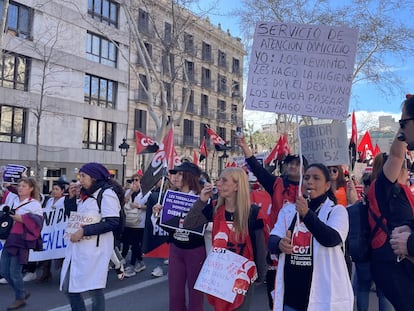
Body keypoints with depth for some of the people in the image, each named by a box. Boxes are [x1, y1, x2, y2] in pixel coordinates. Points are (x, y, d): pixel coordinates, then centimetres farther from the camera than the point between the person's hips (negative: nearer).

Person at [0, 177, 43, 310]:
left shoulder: (34, 204, -7)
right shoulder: (14, 201, 13)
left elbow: (37, 222, -14)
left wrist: (22, 219, -18)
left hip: (21, 241, -8)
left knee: (14, 272, -2)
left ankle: (20, 298, 20)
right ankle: (23, 292, 29)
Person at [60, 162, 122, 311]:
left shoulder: (107, 193, -9)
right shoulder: (87, 194, 17)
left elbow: (112, 222, -19)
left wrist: (84, 231, -20)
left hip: (95, 247, -9)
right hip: (78, 246, 9)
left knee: (94, 289, -2)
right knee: (69, 287, 11)